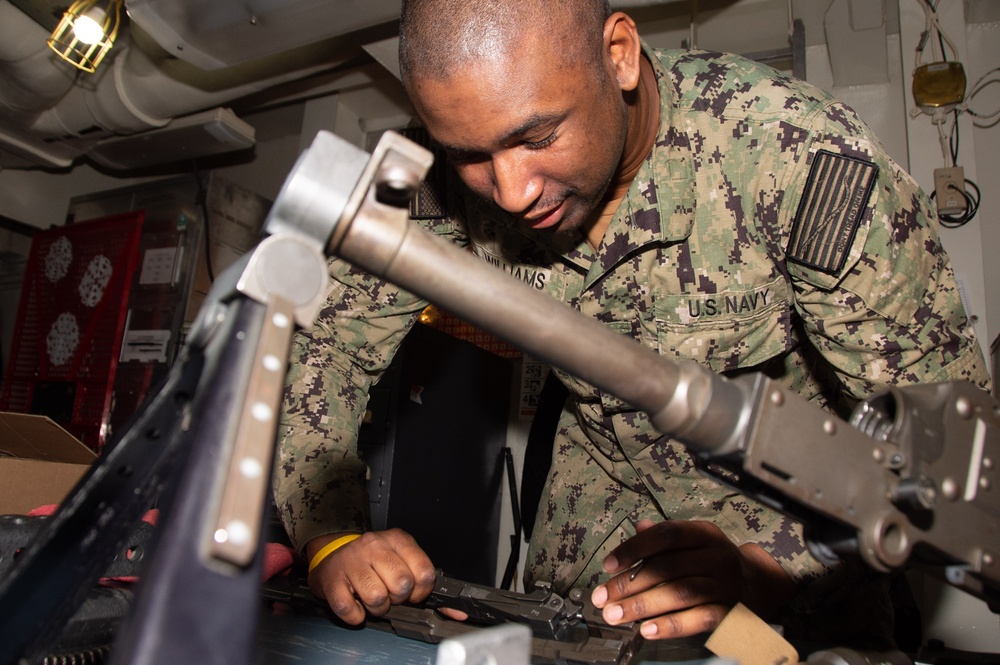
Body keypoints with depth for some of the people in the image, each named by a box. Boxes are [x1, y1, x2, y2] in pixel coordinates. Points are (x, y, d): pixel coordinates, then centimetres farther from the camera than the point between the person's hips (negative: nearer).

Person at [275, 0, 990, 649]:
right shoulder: (445, 184, -22)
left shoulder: (802, 153, -32)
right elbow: (322, 341, -14)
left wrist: (777, 565, -39)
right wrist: (333, 536, -28)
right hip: (606, 479, 3)